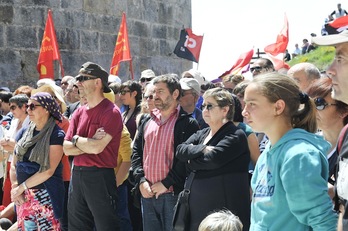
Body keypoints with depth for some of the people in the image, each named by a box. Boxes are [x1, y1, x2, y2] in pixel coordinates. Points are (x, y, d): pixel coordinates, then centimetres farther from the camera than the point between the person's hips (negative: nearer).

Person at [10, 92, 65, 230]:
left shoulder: (56, 135, -9)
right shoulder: (24, 133, 9)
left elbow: (48, 170, -15)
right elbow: (14, 164, 11)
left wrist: (21, 187, -12)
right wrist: (14, 187, -5)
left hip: (45, 195, -6)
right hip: (23, 196, 6)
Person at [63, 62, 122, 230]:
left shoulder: (111, 112, -12)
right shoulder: (79, 112, 11)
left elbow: (97, 148, -22)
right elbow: (66, 148, 4)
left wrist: (76, 139, -4)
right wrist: (89, 144, -12)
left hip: (100, 177, -8)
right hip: (77, 176, 8)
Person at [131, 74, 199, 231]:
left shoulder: (187, 123, -5)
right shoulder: (147, 122, 14)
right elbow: (136, 152, 13)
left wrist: (166, 183, -14)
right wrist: (141, 181, -1)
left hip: (173, 194, -6)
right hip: (147, 194, 6)